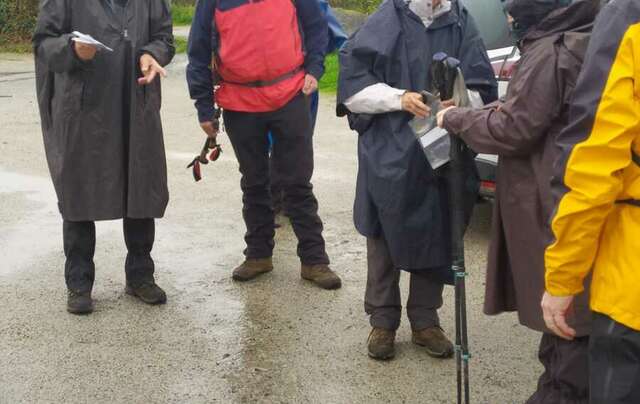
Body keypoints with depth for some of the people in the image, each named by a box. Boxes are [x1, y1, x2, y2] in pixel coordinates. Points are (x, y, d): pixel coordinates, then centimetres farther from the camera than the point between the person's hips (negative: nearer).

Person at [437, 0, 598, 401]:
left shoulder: (550, 51, -19)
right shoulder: (581, 42, 11)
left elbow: (514, 129, -17)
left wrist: (456, 119, -3)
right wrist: (475, 112, 8)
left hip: (551, 203, -10)